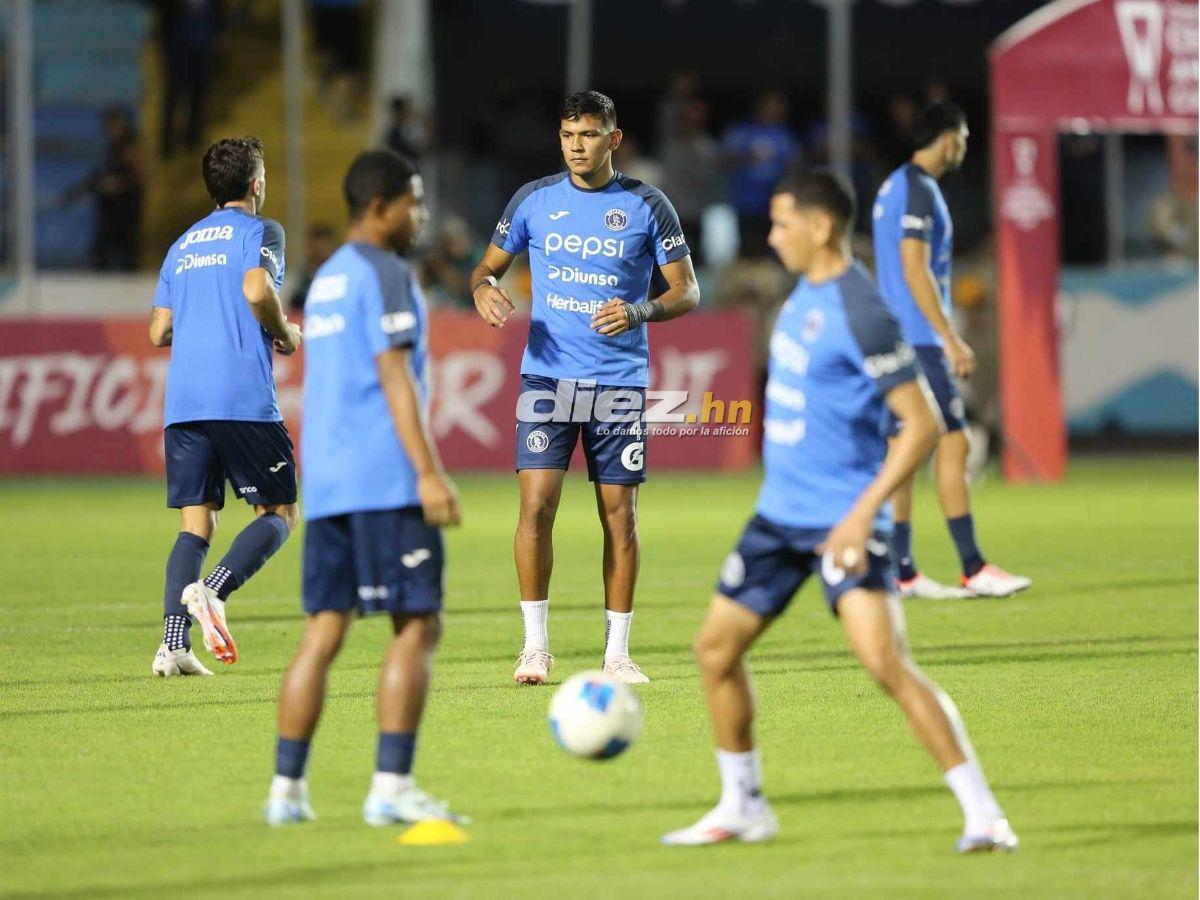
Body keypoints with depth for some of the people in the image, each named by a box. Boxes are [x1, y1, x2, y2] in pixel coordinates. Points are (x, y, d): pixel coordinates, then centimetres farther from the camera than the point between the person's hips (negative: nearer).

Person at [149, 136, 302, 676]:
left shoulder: (183, 244, 21)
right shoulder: (259, 230, 2)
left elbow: (159, 332, 19)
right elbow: (257, 289, -17)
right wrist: (285, 335, 0)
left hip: (182, 404, 6)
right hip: (244, 399, -6)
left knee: (196, 524, 6)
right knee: (278, 514, 4)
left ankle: (173, 642, -10)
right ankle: (212, 590, -21)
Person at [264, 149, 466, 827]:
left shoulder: (326, 279, 21)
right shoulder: (385, 274, -7)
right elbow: (395, 377, -16)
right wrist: (430, 472, -19)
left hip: (326, 484, 9)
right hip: (386, 480, -9)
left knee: (325, 629, 8)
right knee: (418, 625, -6)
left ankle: (287, 789, 4)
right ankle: (392, 787, -11)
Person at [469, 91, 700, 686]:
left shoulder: (647, 206, 1)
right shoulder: (534, 200, 6)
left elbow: (687, 292, 3)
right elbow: (489, 266, 16)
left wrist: (638, 311, -17)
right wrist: (484, 290, -8)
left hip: (620, 382, 0)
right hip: (548, 376, 1)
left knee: (619, 515, 1)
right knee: (536, 503, -11)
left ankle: (616, 652, 10)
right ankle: (535, 645, -2)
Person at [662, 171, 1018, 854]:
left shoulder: (861, 312, -19)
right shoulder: (806, 292, 9)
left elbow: (922, 425, -21)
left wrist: (865, 511, -26)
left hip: (843, 520, -9)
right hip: (781, 513, 9)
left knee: (887, 662, -21)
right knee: (717, 647, 11)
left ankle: (983, 815, -17)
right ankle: (742, 808, 27)